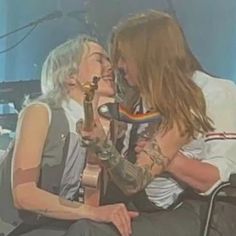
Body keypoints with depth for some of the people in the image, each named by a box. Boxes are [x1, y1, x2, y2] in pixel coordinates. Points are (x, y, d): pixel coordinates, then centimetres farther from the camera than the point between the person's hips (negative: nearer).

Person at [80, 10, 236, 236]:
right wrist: (102, 145, -6)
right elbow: (132, 184, 9)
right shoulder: (140, 105, 18)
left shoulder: (217, 93, -2)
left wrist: (167, 158, -20)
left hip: (205, 215, -6)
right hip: (155, 214, 7)